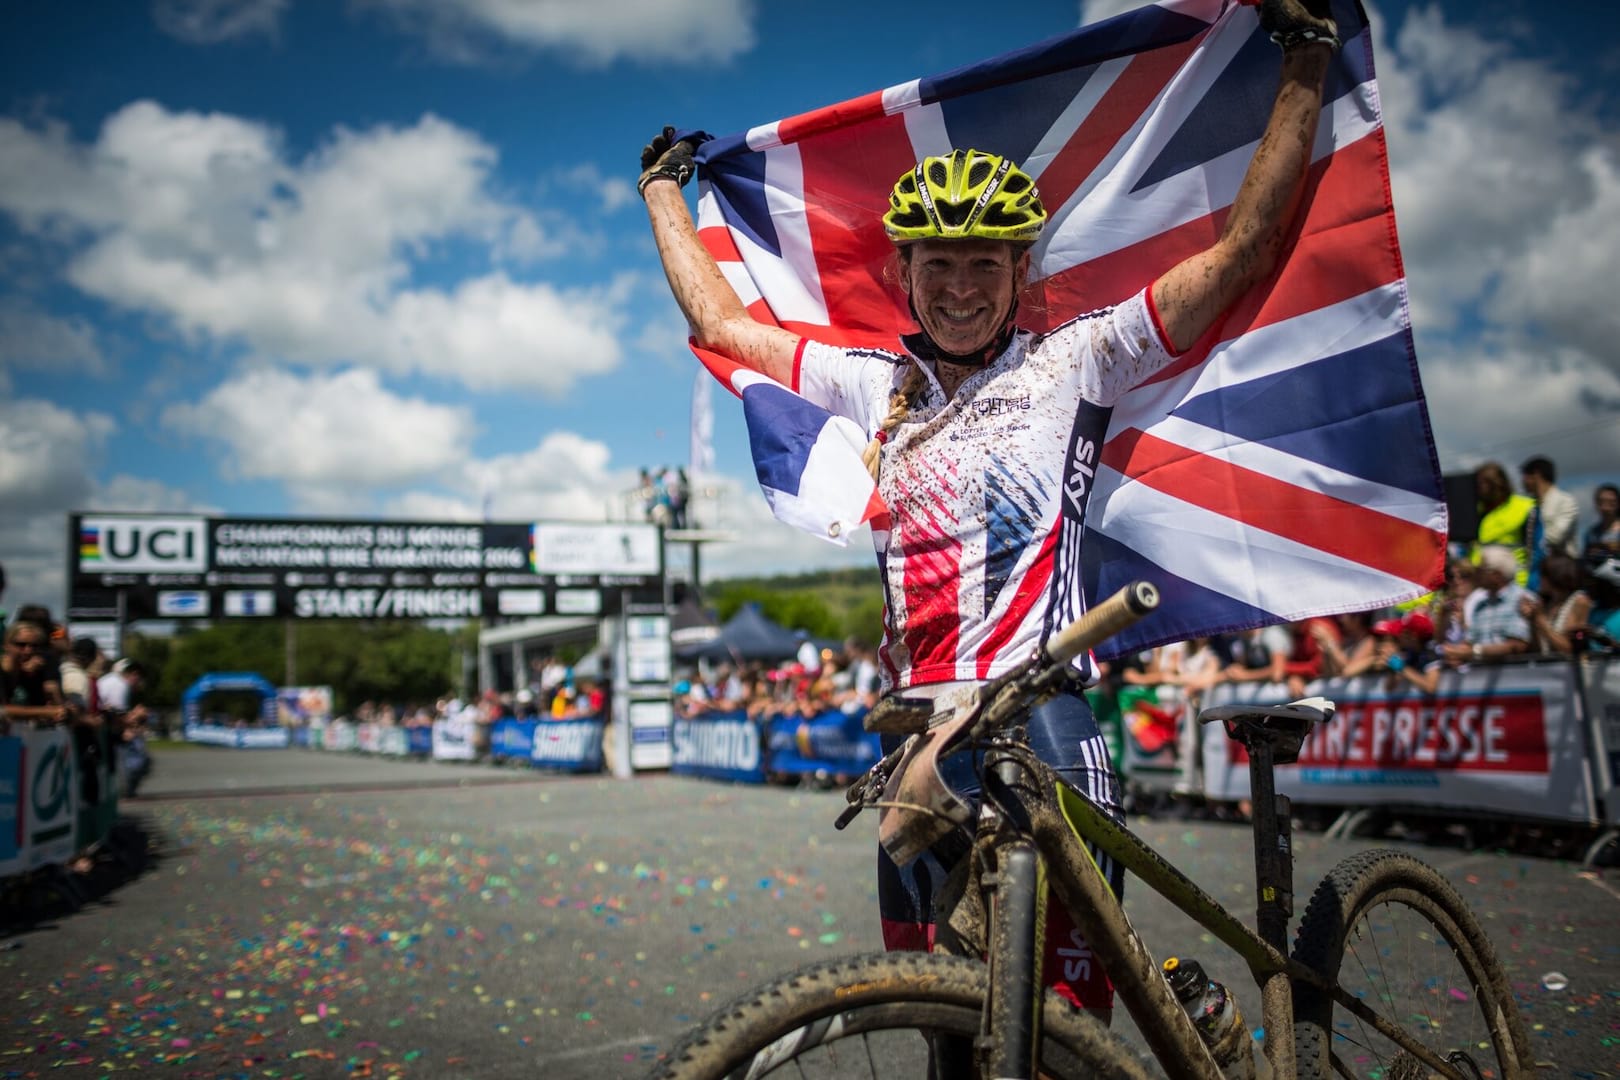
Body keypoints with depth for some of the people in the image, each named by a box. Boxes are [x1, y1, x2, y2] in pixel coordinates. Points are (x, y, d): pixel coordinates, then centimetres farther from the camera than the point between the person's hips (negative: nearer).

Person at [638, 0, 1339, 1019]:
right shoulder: (877, 383, 15)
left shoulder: (1071, 360, 4)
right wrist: (664, 189, 33)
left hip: (1042, 714, -4)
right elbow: (720, 320, 23)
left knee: (1068, 1006, -5)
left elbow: (1244, 248, 0)